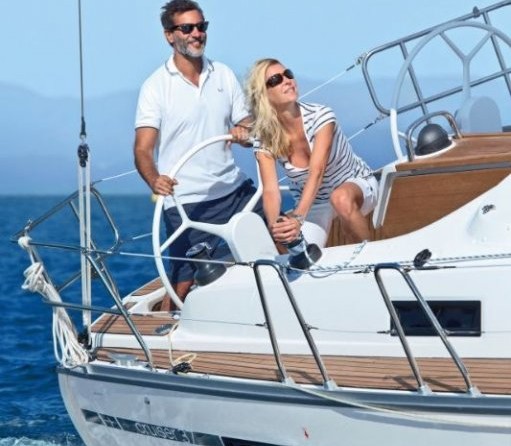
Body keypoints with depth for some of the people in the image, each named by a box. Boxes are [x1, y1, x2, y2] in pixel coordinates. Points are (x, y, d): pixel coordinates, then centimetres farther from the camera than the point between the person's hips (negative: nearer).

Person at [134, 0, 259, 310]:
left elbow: (248, 127, 12)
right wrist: (154, 180, -33)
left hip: (233, 189, 5)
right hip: (185, 200, -5)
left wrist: (244, 132, -13)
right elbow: (143, 149, -12)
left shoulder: (224, 75, 9)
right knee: (186, 280, -8)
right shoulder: (156, 86, -4)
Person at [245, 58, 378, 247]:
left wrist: (298, 218, -52)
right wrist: (274, 224, -51)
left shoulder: (320, 116, -27)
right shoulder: (264, 139, -18)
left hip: (356, 184, -3)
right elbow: (270, 190, -29)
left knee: (341, 198, -37)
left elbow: (316, 172, -37)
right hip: (311, 202, 4)